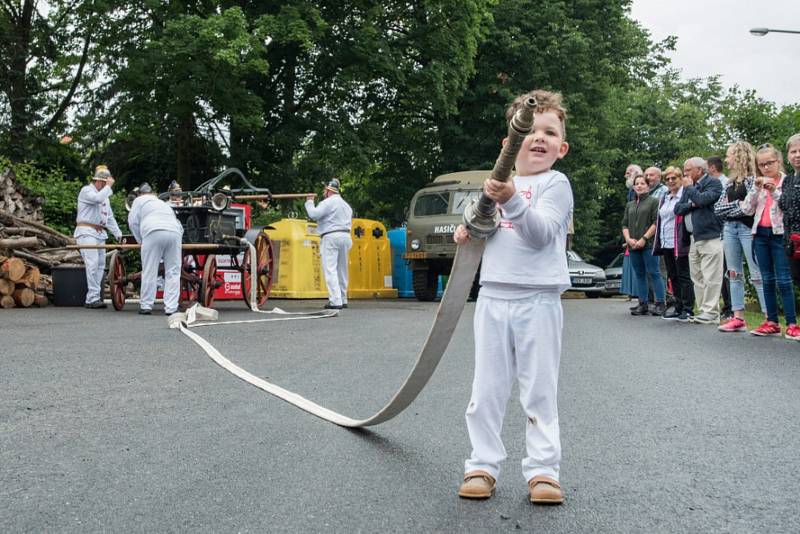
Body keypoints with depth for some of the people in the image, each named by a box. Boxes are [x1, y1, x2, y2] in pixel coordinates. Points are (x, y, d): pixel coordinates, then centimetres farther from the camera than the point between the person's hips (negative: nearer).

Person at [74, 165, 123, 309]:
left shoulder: (105, 195, 24)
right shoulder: (86, 190, -3)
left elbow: (110, 218, 25)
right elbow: (98, 198, -25)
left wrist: (118, 234, 19)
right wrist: (108, 186, -11)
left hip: (99, 233, 9)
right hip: (86, 232, -9)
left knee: (101, 264, 3)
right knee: (93, 263, -17)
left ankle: (92, 299, 3)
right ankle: (93, 298, -19)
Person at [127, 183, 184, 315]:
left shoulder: (139, 200, 24)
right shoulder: (164, 203, 39)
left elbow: (133, 222, 13)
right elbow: (179, 226, 34)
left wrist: (141, 240, 22)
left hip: (153, 232, -4)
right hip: (174, 233, 4)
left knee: (149, 272, 1)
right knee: (173, 272, 3)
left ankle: (146, 306, 5)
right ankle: (171, 308, 0)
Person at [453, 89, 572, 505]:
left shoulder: (556, 184, -5)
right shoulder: (497, 182, 12)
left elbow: (540, 233, -21)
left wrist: (512, 201, -36)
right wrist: (467, 230, 2)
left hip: (538, 301, -5)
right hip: (493, 297, 5)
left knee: (539, 390, 3)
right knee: (486, 388, 9)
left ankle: (543, 469, 13)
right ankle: (483, 465, 19)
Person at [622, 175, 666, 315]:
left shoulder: (653, 201, 2)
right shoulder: (629, 205, 19)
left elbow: (656, 222, -7)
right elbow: (624, 224, 16)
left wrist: (644, 238, -14)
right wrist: (628, 239, -2)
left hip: (648, 244, -6)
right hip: (633, 245, 6)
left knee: (654, 273, -8)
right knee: (639, 275, 7)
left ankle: (660, 304, -5)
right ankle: (642, 304, 11)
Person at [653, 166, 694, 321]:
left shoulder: (685, 195, -6)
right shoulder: (664, 198, 19)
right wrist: (658, 242, 20)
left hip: (680, 244, -8)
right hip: (666, 243, 8)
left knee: (683, 276, -5)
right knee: (673, 276, 11)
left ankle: (687, 310, -1)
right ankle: (678, 308, 18)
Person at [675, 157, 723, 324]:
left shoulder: (713, 183, -4)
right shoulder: (689, 186, 19)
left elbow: (702, 199, -21)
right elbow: (677, 209, 13)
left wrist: (689, 187, -5)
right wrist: (691, 205, -5)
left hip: (710, 237, -8)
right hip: (694, 238, 8)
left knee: (710, 278, -9)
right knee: (697, 277, 8)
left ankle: (711, 312, -7)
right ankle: (703, 310, 13)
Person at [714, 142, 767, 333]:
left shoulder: (753, 178, -5)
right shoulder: (731, 181, 16)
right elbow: (718, 207, 11)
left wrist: (729, 208, -3)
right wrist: (737, 205, -4)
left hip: (747, 227, -8)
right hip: (729, 228, 8)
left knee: (757, 275, -9)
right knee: (734, 274, 6)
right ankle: (738, 318, 9)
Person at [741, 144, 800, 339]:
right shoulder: (758, 184, 13)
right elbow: (747, 210, 5)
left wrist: (774, 191, -18)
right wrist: (756, 189, -7)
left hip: (779, 233, -5)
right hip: (760, 234, 5)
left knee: (783, 280, -9)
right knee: (767, 279, 7)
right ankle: (772, 322, 11)